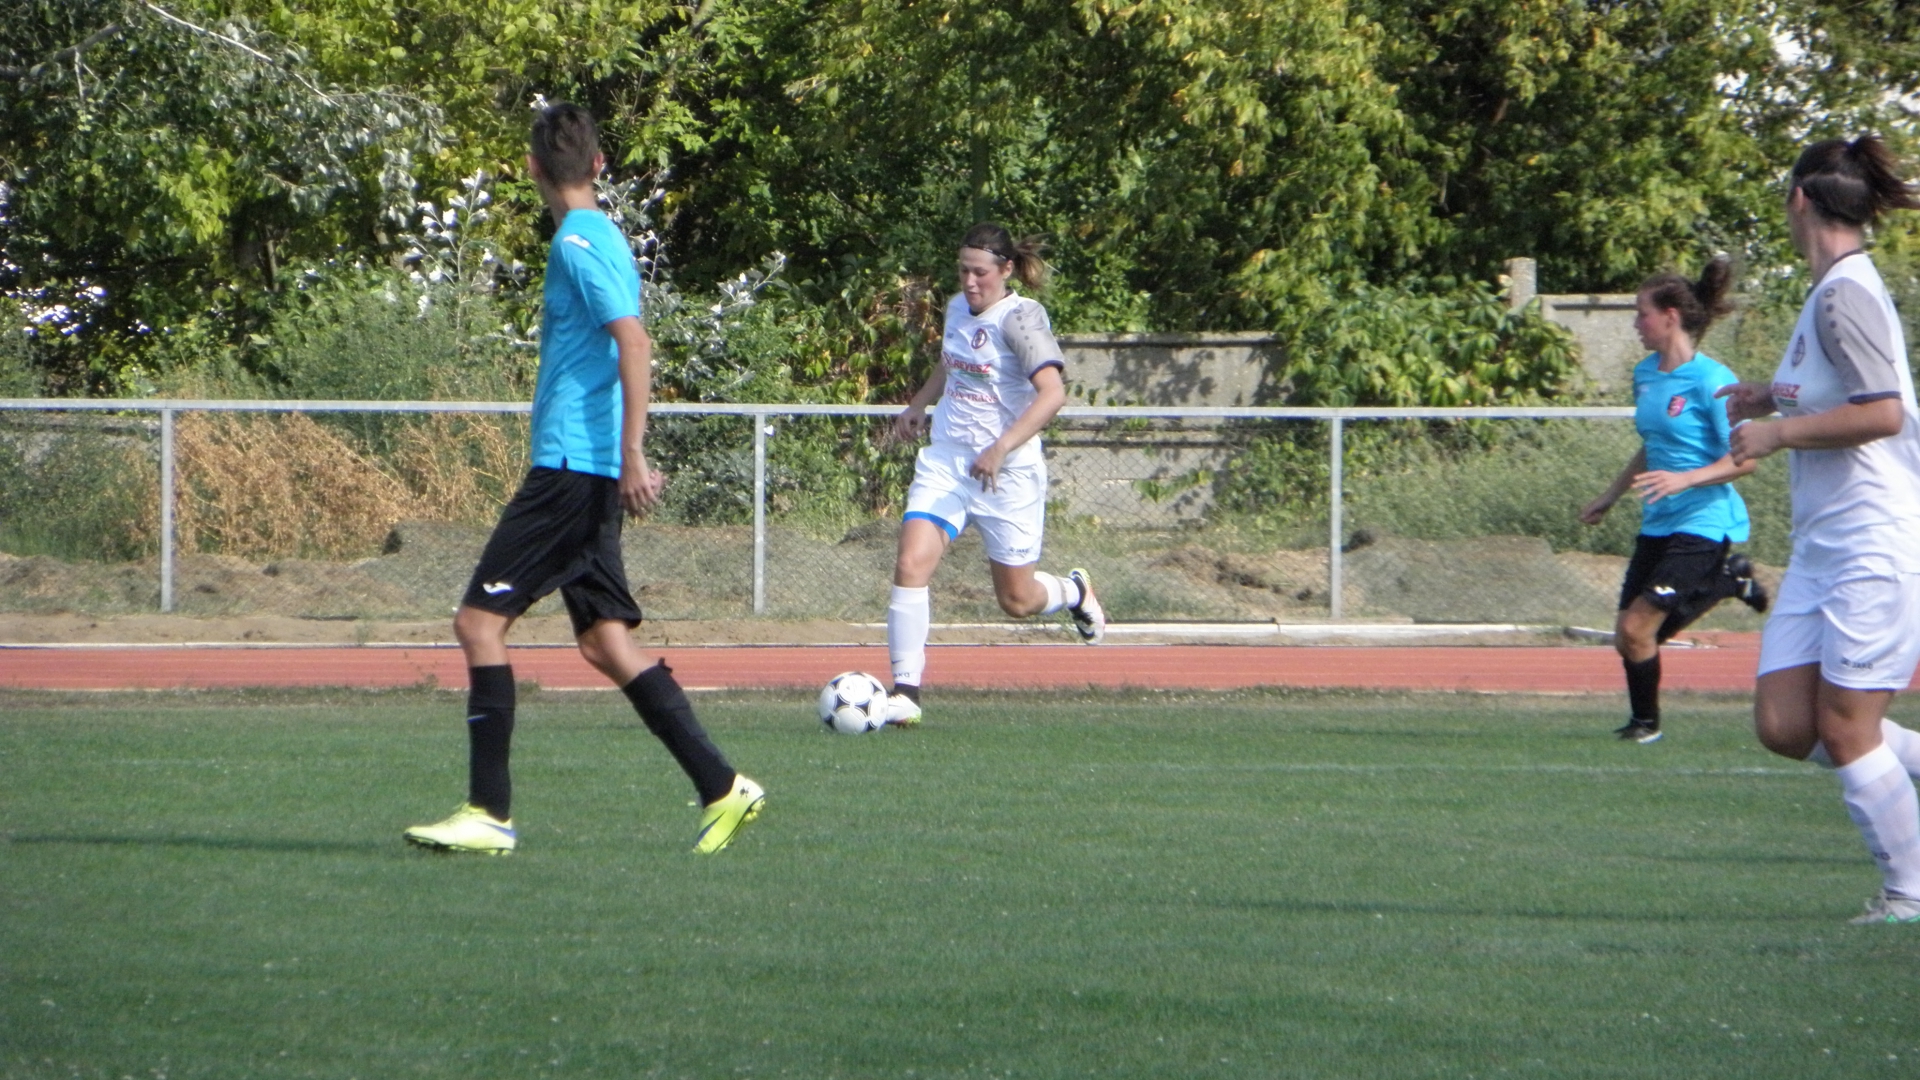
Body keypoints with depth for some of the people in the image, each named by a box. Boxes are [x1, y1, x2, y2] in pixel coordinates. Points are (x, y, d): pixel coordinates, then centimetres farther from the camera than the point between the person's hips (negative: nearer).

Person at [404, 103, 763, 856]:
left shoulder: (578, 242, -11)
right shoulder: (602, 238, 17)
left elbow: (634, 341, -21)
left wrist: (632, 455, -25)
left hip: (572, 468, -9)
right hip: (590, 473, 9)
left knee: (480, 622, -7)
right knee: (605, 642, 9)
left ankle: (489, 814, -7)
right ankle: (721, 788, 6)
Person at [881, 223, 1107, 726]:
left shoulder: (1020, 317, -16)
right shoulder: (957, 308, 5)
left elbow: (1052, 392, -30)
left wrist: (1001, 448, -38)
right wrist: (918, 405, 18)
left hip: (1007, 472, -5)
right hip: (945, 460, 5)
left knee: (1017, 600, 7)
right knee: (910, 565, -17)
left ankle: (1074, 591, 43)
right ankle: (905, 691, -15)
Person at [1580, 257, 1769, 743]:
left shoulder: (1710, 380, -16)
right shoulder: (1645, 374, 9)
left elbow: (1745, 458, -17)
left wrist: (1685, 479, -29)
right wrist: (1610, 497, 28)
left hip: (1702, 524, -8)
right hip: (1658, 523, 8)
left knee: (1638, 627, -12)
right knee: (1628, 636, 5)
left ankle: (1646, 721, 13)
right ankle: (1726, 579, 24)